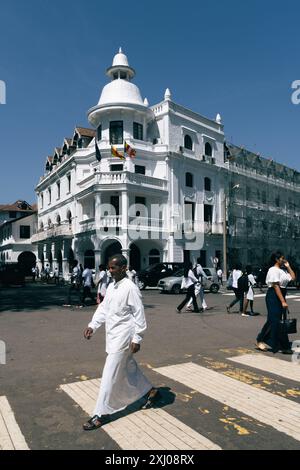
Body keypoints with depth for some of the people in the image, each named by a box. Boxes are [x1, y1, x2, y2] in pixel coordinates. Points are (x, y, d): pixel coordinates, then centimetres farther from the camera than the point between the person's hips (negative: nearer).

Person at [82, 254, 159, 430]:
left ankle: (101, 413, 11)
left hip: (123, 337, -9)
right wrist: (93, 326, 0)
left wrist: (137, 338, -16)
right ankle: (151, 391, 40)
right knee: (129, 369, 21)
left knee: (110, 375, -3)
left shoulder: (130, 288, -17)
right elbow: (103, 308, 11)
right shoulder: (111, 286, 7)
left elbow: (139, 314, -16)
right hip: (113, 336, 9)